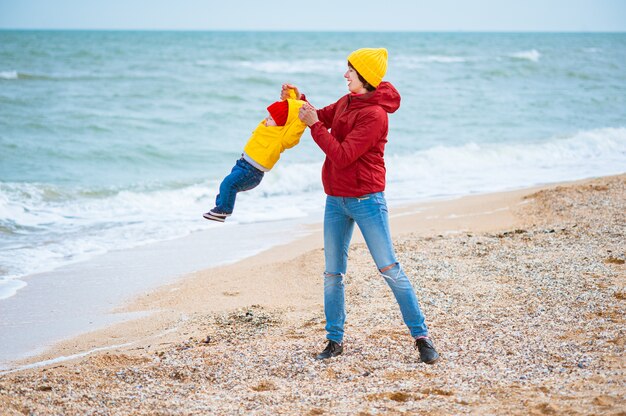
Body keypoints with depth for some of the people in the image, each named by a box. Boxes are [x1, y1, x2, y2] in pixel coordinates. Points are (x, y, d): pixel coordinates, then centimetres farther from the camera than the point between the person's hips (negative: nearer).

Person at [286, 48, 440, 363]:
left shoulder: (374, 115, -19)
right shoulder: (348, 101, 8)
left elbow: (342, 155, -22)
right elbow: (323, 117, 24)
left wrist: (314, 125, -19)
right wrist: (300, 101, 7)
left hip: (365, 200, -8)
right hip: (335, 200, 8)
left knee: (389, 269, -5)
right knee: (332, 274, 8)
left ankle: (421, 337, 2)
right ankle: (334, 340, 18)